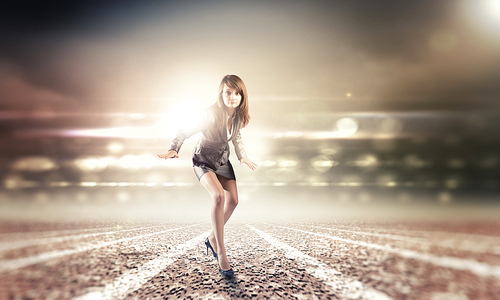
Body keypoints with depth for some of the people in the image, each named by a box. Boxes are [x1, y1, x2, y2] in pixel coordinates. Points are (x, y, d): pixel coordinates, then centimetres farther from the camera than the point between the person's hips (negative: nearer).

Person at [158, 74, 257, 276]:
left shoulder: (239, 115, -9)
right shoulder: (211, 114, -28)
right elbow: (186, 132, -23)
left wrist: (242, 157, 3)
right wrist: (173, 149, -38)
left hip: (223, 160, 7)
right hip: (203, 159, -6)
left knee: (233, 200, -1)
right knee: (218, 195, -29)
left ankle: (212, 238, 23)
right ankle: (221, 251, -20)